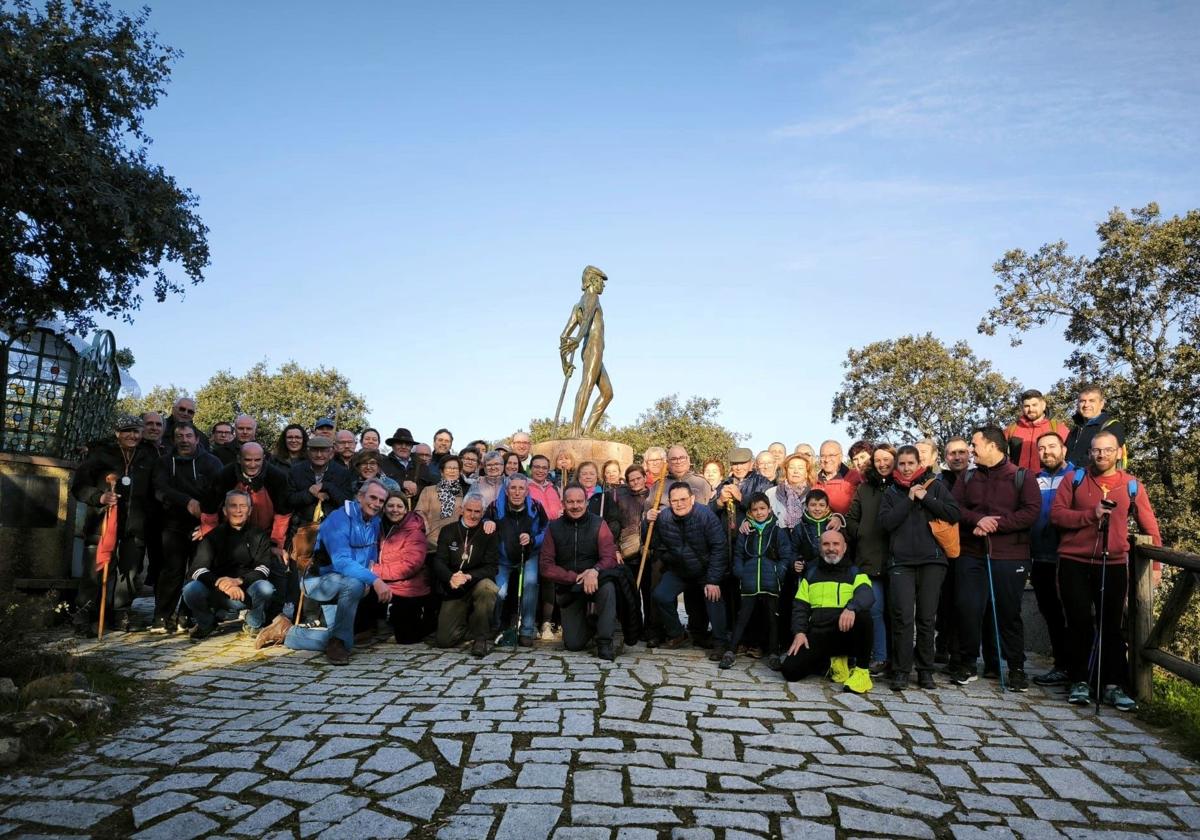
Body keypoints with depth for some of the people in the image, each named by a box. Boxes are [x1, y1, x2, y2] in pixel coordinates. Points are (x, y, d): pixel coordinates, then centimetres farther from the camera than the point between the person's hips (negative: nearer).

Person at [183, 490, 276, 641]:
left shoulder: (259, 535, 4)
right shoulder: (213, 536, 3)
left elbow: (264, 568, -7)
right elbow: (197, 569, -9)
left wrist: (239, 581, -26)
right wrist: (221, 583, -28)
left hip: (246, 591, 0)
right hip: (216, 593, 1)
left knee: (265, 588, -32)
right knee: (191, 590, -28)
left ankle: (253, 625, 1)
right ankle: (206, 624, 6)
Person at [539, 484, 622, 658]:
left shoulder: (598, 524, -4)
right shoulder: (554, 528, 0)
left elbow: (610, 557, -13)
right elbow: (545, 567, -6)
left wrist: (594, 571, -35)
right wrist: (575, 577, -19)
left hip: (595, 580, -1)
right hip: (568, 588, 2)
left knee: (607, 586, -38)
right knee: (573, 644, -6)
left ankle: (605, 641, -23)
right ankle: (587, 622, 29)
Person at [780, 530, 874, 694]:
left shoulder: (856, 574, 7)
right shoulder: (811, 575, 18)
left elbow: (866, 594, -15)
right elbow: (800, 607, 13)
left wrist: (851, 608, -37)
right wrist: (799, 632, -6)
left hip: (845, 635, -3)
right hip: (817, 635, 3)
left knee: (863, 615, -35)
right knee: (790, 670, -19)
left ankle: (862, 670, -14)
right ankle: (834, 662, 9)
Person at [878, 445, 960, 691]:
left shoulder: (935, 486, 11)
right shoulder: (891, 492, 13)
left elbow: (953, 514, 0)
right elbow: (885, 522, -2)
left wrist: (925, 498, -5)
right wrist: (909, 499, -5)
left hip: (932, 560, 0)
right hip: (901, 562, 0)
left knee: (927, 618, 3)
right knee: (903, 617, -9)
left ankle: (925, 670, 15)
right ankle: (901, 671, -1)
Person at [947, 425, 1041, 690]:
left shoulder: (1022, 477, 1)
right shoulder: (968, 478, 13)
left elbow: (1031, 512, -10)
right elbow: (953, 507, 2)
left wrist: (994, 525, -16)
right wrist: (978, 519, -16)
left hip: (1010, 557, -3)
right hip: (970, 556, 3)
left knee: (1009, 612, 5)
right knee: (968, 609, 1)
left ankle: (1017, 668, 18)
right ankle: (967, 664, 14)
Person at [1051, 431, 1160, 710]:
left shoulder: (1132, 485, 6)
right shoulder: (1074, 479, 3)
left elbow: (1149, 526, 9)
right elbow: (1056, 514, -5)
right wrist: (1092, 514, -16)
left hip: (1114, 565, 1)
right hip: (1074, 563, -1)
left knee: (1111, 625, 4)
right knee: (1079, 623, 2)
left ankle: (1114, 685, 13)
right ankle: (1079, 682, 12)